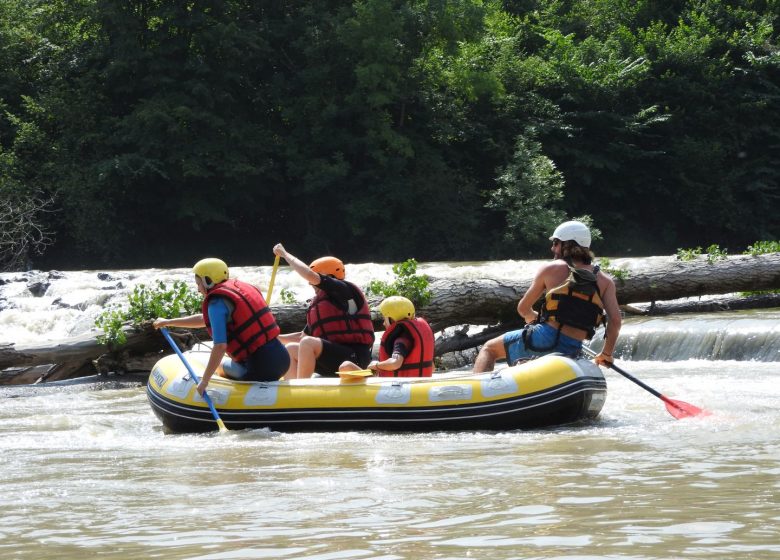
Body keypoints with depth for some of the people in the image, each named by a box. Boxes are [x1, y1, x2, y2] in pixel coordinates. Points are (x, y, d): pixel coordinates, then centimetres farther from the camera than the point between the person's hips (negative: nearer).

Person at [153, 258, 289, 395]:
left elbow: (220, 346, -17)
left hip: (262, 367, -7)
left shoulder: (217, 302, -7)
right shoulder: (241, 288, 19)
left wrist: (204, 381, -11)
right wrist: (168, 322, 40)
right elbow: (204, 319, 32)